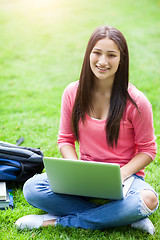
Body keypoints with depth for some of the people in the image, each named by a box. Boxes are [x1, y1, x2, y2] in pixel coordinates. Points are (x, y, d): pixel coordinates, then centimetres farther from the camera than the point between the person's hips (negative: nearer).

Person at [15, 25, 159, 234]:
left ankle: (56, 221, -22)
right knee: (32, 188, -22)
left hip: (125, 174, -2)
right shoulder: (72, 93, -4)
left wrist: (121, 174, -20)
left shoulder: (135, 102, -13)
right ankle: (121, 216, -19)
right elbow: (65, 140, 6)